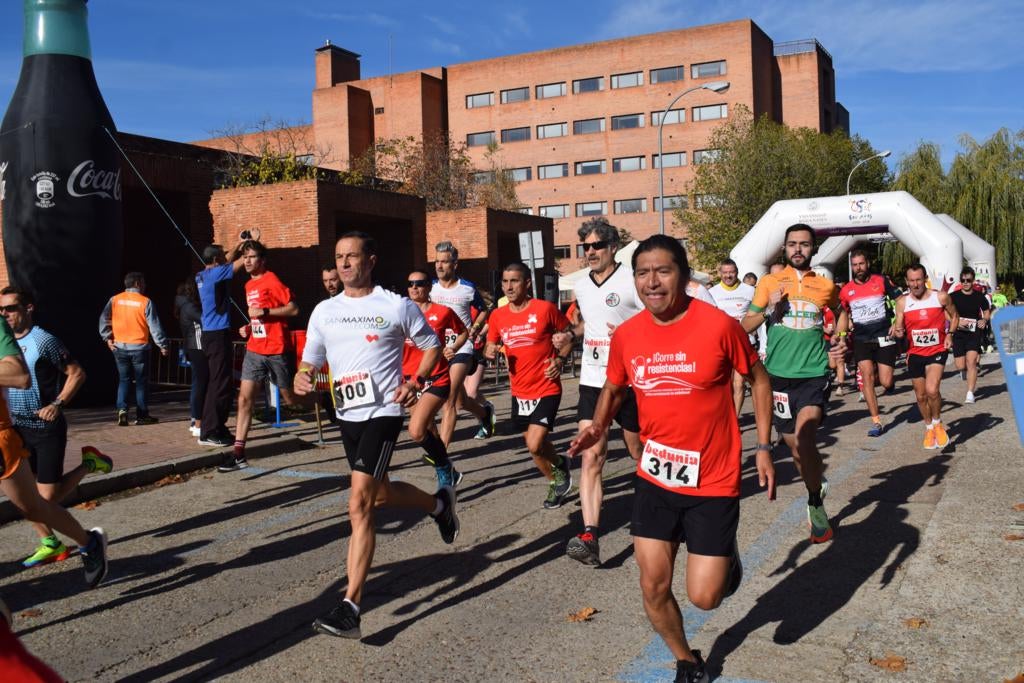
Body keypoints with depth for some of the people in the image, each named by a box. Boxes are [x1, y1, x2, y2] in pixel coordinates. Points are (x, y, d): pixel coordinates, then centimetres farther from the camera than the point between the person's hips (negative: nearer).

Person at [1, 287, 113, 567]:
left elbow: (77, 374, -10)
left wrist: (57, 404, -22)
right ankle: (50, 544, 20)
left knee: (48, 497, -3)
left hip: (47, 428, -6)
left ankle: (88, 463, 20)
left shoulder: (43, 341, -13)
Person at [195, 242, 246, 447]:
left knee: (221, 382, 15)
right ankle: (208, 433, -8)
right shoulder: (215, 273, -12)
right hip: (218, 334, -10)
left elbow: (228, 262, 29)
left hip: (210, 334, 10)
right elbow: (241, 262, -9)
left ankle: (218, 427, 20)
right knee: (220, 383, -8)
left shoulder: (202, 276, 13)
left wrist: (238, 245, 27)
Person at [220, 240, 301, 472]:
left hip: (276, 350, -7)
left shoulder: (272, 281, -9)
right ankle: (238, 453, -3)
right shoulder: (249, 285, 14)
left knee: (290, 400, 5)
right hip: (254, 350, 7)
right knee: (244, 398, -3)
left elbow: (293, 309, -15)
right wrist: (249, 327, 9)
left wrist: (264, 312, -21)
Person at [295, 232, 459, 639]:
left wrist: (415, 382, -11)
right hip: (347, 415, 7)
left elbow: (431, 345, 6)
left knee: (359, 506, -16)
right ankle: (439, 505, 53)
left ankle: (350, 609, -12)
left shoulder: (397, 307, -6)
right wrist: (301, 378, -11)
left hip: (382, 413, -6)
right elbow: (310, 360, 12)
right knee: (381, 493, 22)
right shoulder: (324, 311, 7)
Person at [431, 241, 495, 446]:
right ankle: (485, 412, 48)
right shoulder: (431, 288, 3)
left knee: (449, 401, -16)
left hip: (461, 350, -4)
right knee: (460, 401, 17)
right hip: (438, 350, 4)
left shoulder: (468, 288, -4)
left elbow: (483, 310, 12)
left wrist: (473, 331, -2)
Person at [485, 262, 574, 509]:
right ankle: (559, 467, 45)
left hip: (546, 389, -5)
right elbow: (490, 346, 12)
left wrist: (560, 359, -12)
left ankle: (557, 477, 16)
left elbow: (569, 334, 2)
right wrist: (489, 352, -11)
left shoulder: (545, 308, -11)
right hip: (519, 392, 5)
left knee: (534, 446, -15)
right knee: (535, 442, 16)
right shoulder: (497, 316, 1)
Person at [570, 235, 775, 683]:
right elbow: (613, 389, 13)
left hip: (713, 482, -3)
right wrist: (598, 426, -6)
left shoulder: (718, 325, -16)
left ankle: (727, 557, 37)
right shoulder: (626, 335, -5)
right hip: (654, 479, 4)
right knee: (653, 588, 9)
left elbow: (758, 379, -1)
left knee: (704, 597, 1)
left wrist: (763, 448, -4)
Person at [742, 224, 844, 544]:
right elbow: (746, 326, 3)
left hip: (815, 373, -1)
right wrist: (769, 309, -14)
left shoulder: (826, 285, 7)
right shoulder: (769, 282, 3)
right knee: (794, 445, 9)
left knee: (804, 436, -21)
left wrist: (840, 340, 11)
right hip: (780, 374, 1)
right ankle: (817, 487, 37)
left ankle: (815, 504, 0)